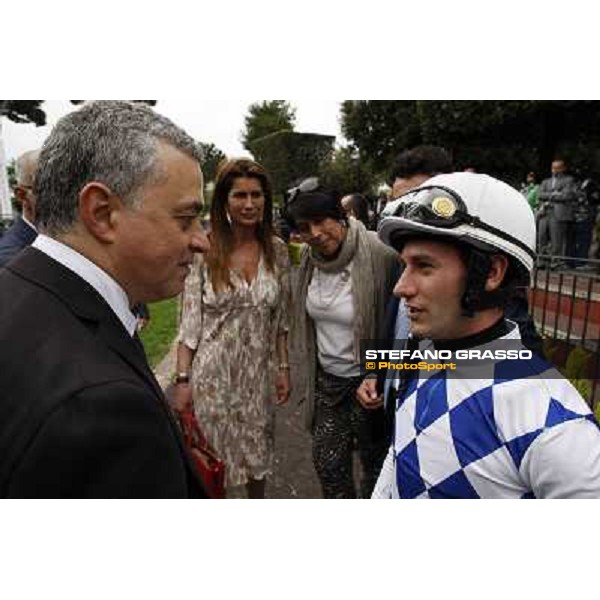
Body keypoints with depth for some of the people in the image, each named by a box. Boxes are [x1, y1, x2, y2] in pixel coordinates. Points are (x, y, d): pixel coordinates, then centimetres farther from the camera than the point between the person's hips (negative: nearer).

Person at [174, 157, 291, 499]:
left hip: (259, 371, 3)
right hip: (213, 371, -2)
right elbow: (190, 321, -7)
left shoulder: (277, 250, -1)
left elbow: (281, 318, 5)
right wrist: (183, 378, -7)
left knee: (258, 456, 19)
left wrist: (284, 368, 4)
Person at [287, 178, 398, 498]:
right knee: (327, 464, 17)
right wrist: (308, 374, 15)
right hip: (326, 379, 5)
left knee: (374, 463, 17)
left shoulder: (379, 255, -23)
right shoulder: (309, 258, -3)